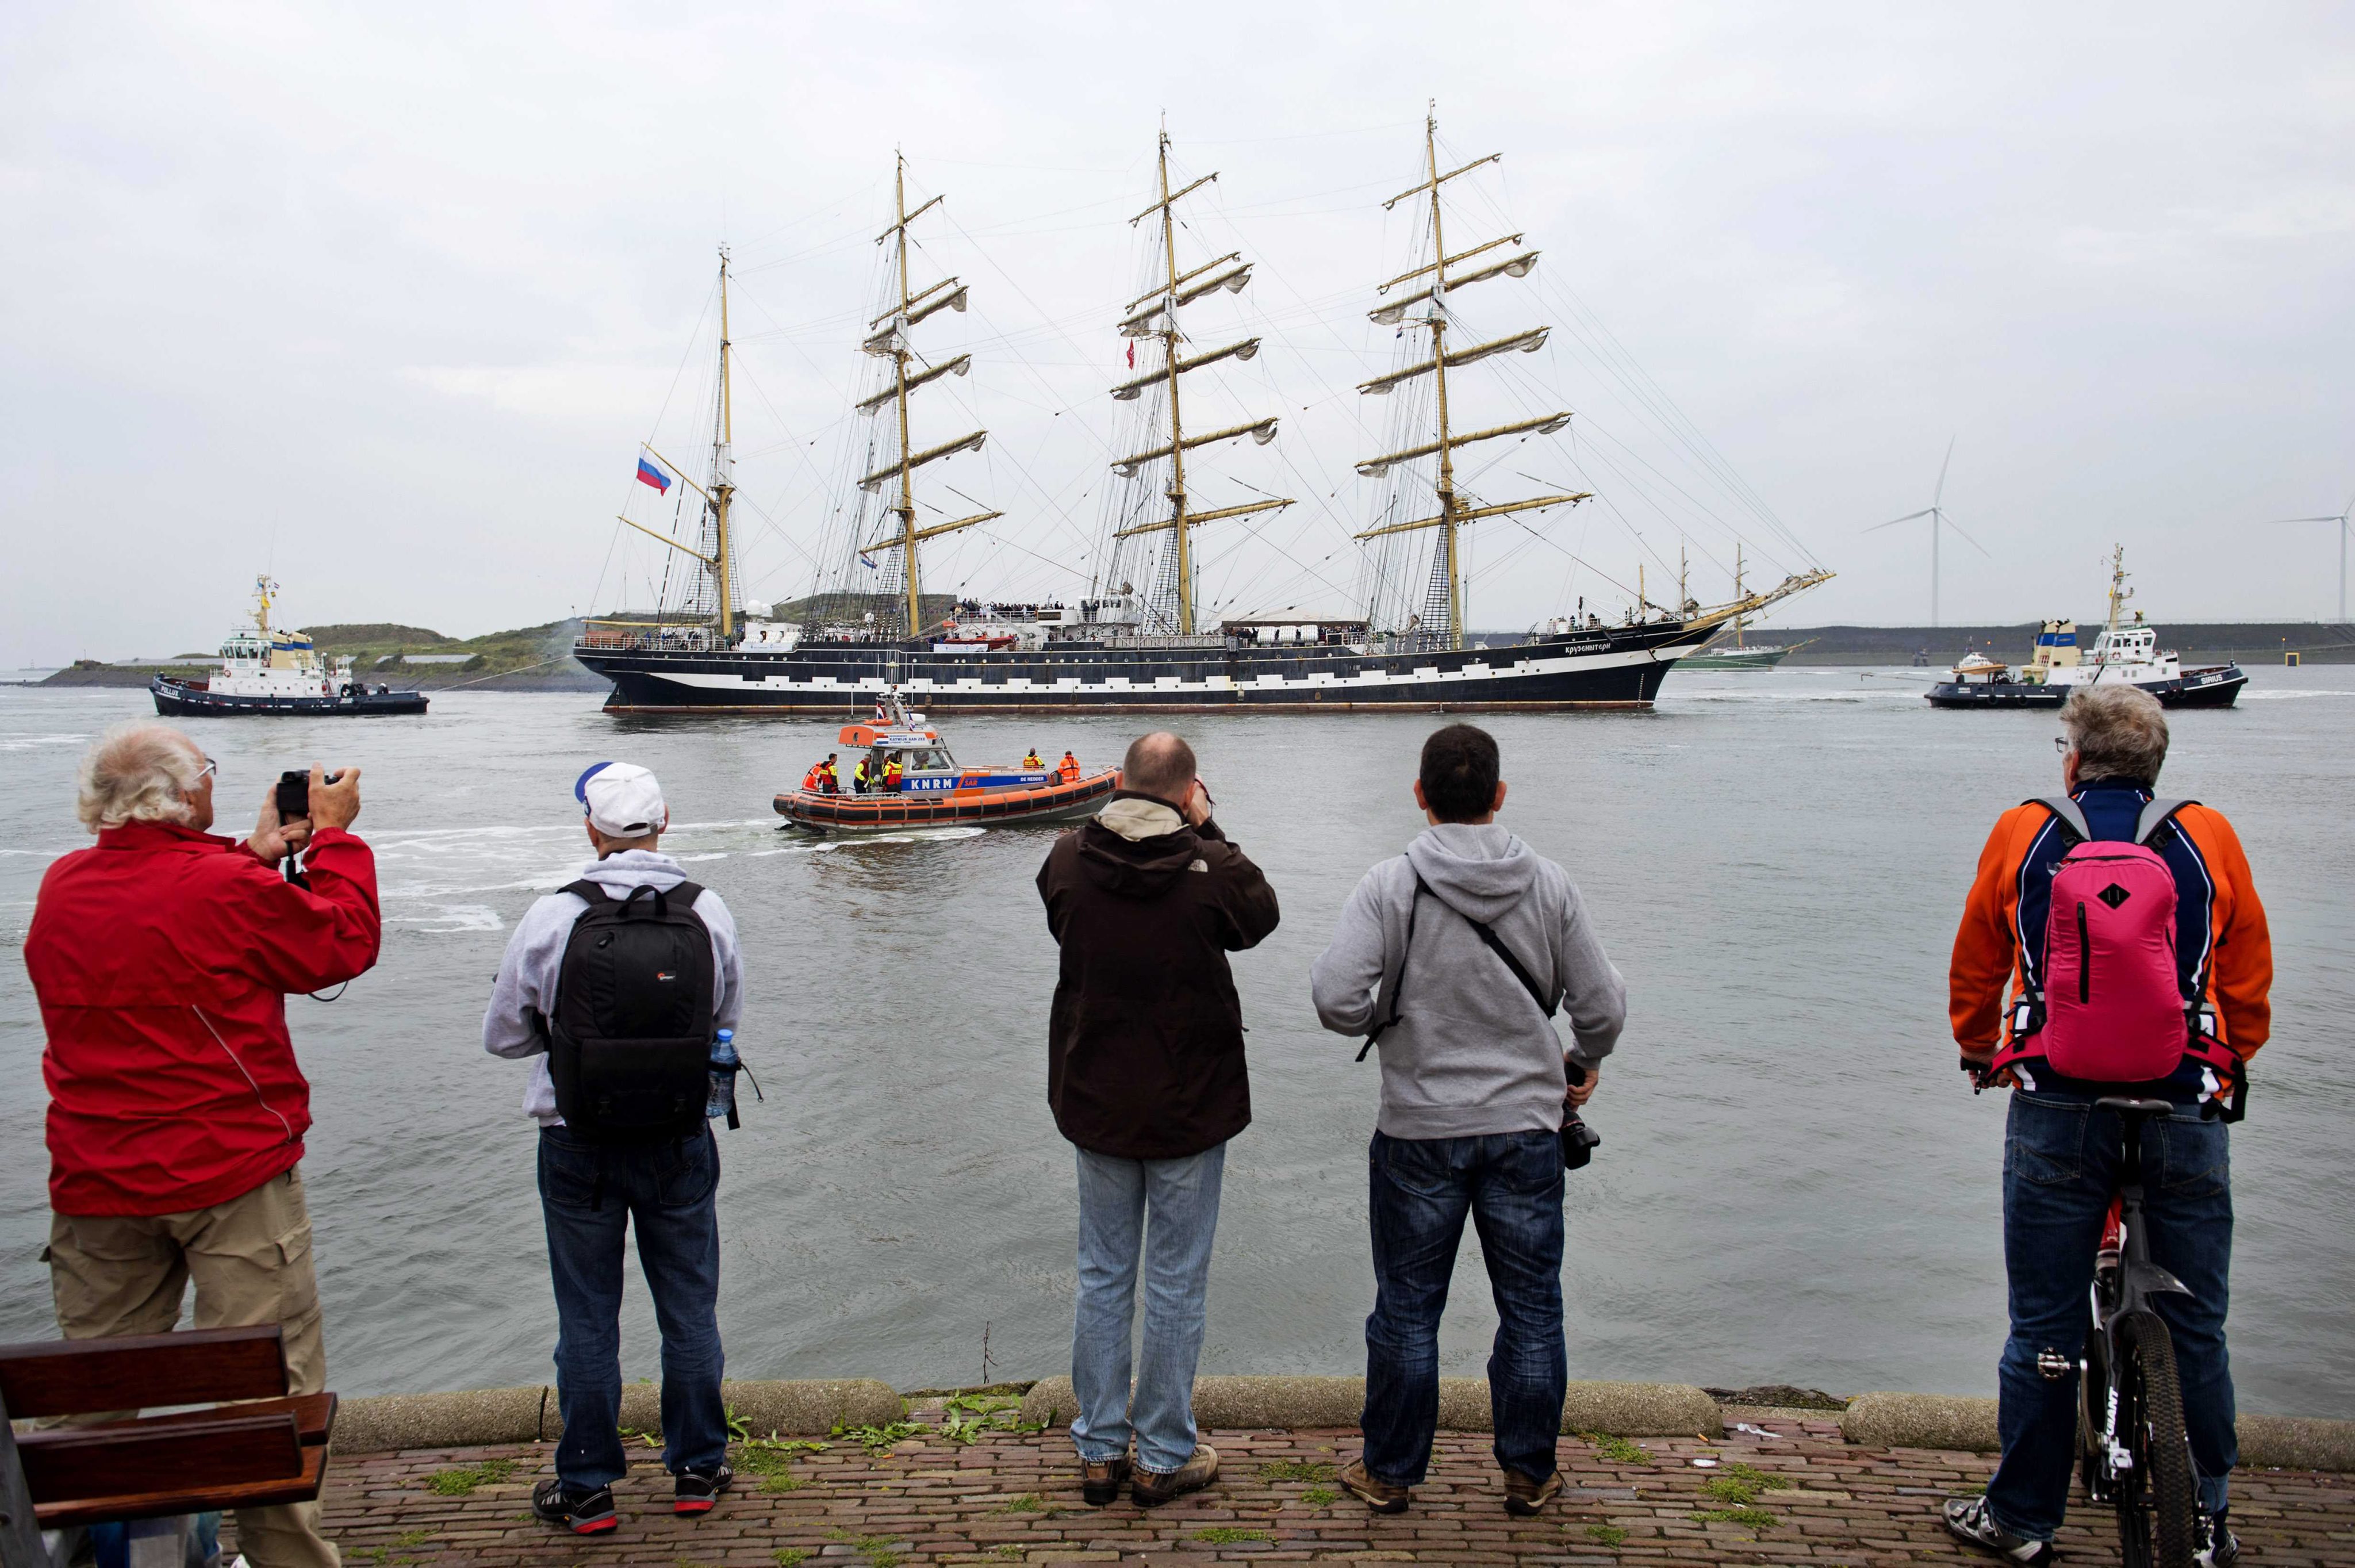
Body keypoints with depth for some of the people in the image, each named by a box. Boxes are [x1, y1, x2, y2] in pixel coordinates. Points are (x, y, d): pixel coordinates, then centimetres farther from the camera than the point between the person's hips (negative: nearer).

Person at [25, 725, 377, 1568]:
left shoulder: (61, 889, 3)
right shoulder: (228, 889, -16)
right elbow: (346, 943, -2)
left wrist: (256, 852, 21)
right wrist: (332, 833, 8)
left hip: (93, 1186, 6)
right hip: (232, 1172, -6)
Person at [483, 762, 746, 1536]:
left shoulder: (551, 918, -13)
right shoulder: (707, 912, -8)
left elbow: (503, 1034, -2)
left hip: (579, 1146, -1)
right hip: (681, 1144, 1)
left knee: (587, 1319, 12)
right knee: (690, 1311, 15)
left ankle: (586, 1488, 22)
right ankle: (697, 1469, 27)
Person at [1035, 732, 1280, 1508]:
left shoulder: (1068, 859, -7)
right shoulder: (1212, 869, -16)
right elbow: (1261, 916, 4)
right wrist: (1207, 831, 5)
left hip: (1095, 1102, 3)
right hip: (1190, 1106, -3)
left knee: (1102, 1275, 14)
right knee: (1176, 1283, 8)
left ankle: (1099, 1450, 23)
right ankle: (1165, 1457, 19)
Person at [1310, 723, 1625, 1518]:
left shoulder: (1390, 886, -11)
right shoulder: (1548, 884, -4)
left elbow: (1336, 998, -19)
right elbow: (1603, 1005, 0)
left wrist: (1388, 1020, 2)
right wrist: (1583, 1064, 20)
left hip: (1418, 1131, -1)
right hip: (1527, 1126, 2)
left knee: (1406, 1309, 12)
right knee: (1531, 1308, 15)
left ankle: (1390, 1471, 26)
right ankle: (1530, 1473, 28)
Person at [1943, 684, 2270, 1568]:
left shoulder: (2022, 836, 2)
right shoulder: (2210, 840, 2)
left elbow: (1973, 971, 11)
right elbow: (2250, 984, 10)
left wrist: (1981, 1054, 28)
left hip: (2056, 1110, -1)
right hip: (2185, 1112, 1)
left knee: (2043, 1327, 7)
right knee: (2194, 1328, 12)